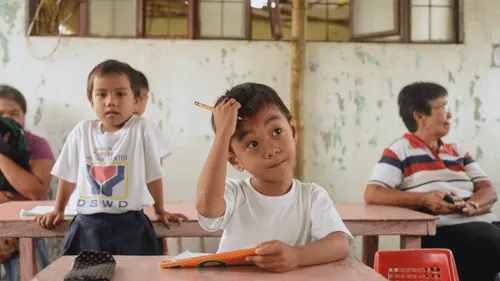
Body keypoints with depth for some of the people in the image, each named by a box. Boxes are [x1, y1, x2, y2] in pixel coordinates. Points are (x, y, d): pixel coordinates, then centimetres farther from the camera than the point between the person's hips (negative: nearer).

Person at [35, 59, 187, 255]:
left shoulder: (142, 129, -6)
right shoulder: (82, 130, 3)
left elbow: (153, 174, 1)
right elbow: (68, 174, 14)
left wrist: (160, 211, 8)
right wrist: (58, 211, 20)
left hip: (129, 226, -2)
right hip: (87, 226, 3)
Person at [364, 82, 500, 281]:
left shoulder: (458, 151, 24)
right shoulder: (400, 150, 4)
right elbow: (372, 194, -8)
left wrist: (472, 205, -10)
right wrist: (424, 199, -18)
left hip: (482, 222, 6)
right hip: (444, 230, -6)